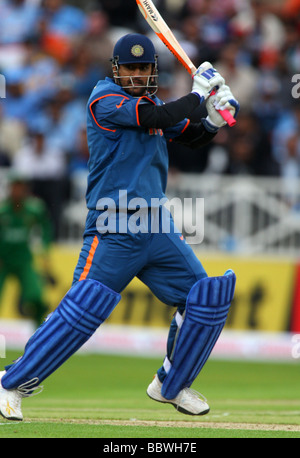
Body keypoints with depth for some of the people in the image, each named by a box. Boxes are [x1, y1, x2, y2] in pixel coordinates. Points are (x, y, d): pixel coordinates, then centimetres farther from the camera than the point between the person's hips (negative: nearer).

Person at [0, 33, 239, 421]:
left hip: (157, 228, 7)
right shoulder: (105, 98, -7)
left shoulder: (151, 103, 16)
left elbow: (192, 138, 23)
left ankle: (170, 386, 19)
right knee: (84, 309, -17)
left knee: (207, 298, 3)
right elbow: (157, 120, -20)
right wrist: (199, 91, -9)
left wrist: (215, 117, 3)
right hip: (113, 229, -7)